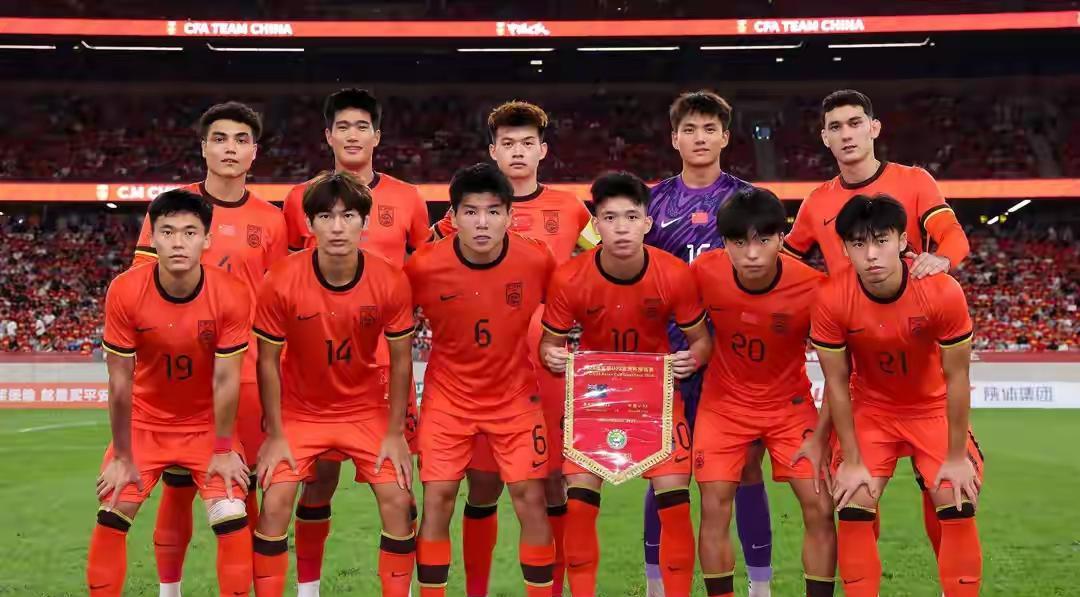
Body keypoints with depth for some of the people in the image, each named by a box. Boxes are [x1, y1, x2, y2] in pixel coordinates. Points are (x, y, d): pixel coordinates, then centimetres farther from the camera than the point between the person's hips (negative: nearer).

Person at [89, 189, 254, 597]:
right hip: (144, 423, 1)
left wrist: (223, 451, -10)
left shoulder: (231, 296, -23)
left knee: (233, 520, -10)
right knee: (111, 517, -4)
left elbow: (226, 381, -16)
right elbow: (120, 382, -16)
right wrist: (122, 457, -11)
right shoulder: (125, 292, -22)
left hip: (207, 425, -1)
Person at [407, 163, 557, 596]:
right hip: (448, 397, 0)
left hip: (516, 397, 0)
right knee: (437, 499, -3)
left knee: (531, 498, 0)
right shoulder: (424, 267, -19)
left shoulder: (537, 260, -17)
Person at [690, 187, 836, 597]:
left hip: (790, 403, -1)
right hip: (724, 402, 1)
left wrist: (820, 438, -13)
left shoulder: (814, 287, -25)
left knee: (819, 507, -6)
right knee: (714, 508, -6)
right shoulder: (704, 273, -22)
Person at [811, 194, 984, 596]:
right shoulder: (832, 298, -26)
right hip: (870, 409, 1)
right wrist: (852, 461, -12)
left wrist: (957, 456, -12)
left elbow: (956, 377, -17)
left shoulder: (943, 292, -28)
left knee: (958, 508, -9)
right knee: (853, 511, -9)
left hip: (933, 408, 0)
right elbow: (836, 382, -14)